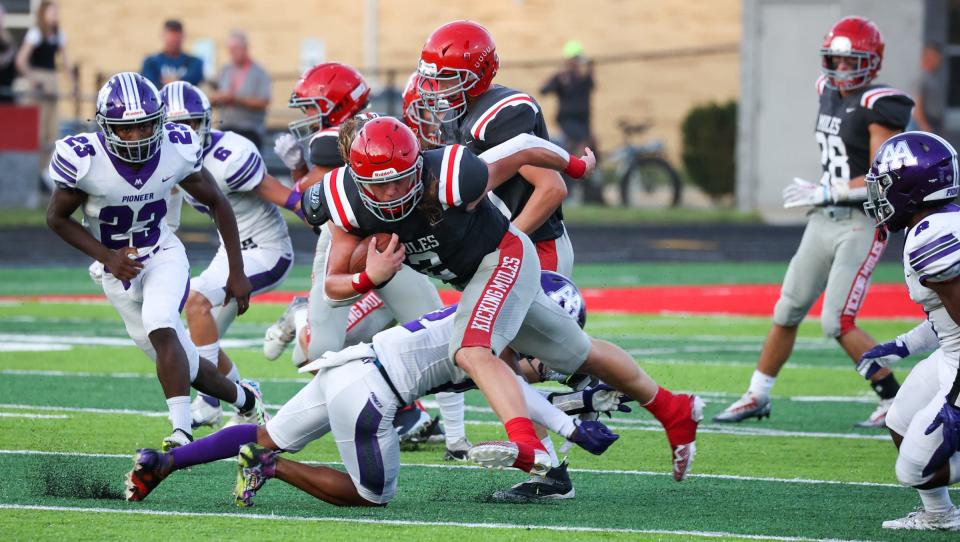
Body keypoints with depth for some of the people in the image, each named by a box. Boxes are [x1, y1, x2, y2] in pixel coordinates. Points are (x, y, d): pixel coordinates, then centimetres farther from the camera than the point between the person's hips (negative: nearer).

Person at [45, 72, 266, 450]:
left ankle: (182, 432, -31)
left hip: (163, 256, -1)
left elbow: (217, 205, -3)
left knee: (161, 329, -30)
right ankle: (245, 400, 33)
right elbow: (57, 217, -9)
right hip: (119, 269, 1)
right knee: (182, 364, 7)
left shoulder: (177, 151, -19)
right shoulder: (85, 160, -25)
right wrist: (106, 256, -21)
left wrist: (237, 273, -2)